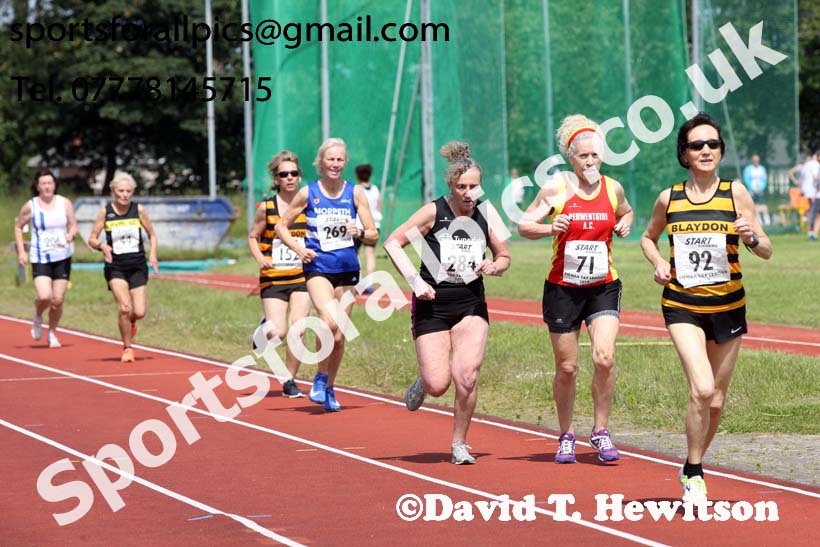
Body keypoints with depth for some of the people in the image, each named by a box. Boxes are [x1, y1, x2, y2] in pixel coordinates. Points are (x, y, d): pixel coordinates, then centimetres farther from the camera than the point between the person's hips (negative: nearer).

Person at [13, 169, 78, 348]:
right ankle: (38, 317, 15)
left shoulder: (65, 203, 1)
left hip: (62, 258, 2)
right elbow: (18, 227, 9)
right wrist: (21, 252, 1)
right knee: (44, 297, -20)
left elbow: (73, 226, 7)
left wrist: (71, 234, -17)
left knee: (58, 300, 2)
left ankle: (52, 333, 24)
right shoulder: (30, 206, -3)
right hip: (40, 258, -2)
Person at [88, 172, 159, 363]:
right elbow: (92, 239, 3)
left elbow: (152, 235, 11)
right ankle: (127, 349, 1)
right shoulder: (105, 212, -2)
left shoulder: (139, 210, 1)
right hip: (115, 267, -2)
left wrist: (152, 253, -6)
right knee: (125, 307, -18)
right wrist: (102, 245, -19)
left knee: (139, 312, -6)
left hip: (137, 266, 2)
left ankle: (130, 322, 33)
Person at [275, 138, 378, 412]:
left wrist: (359, 232, -19)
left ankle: (329, 389, 26)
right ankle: (320, 377, -4)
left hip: (347, 269, 3)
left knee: (339, 336, 7)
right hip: (318, 268, -3)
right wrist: (299, 248, -9)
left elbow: (373, 235, 3)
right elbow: (281, 226, 7)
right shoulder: (308, 193, -1)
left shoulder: (355, 193, 2)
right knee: (330, 322, -25)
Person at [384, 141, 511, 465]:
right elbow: (392, 243, -6)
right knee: (438, 386, -8)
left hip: (471, 304, 2)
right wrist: (415, 281, -15)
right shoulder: (434, 212, -9)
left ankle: (459, 444, 3)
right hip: (433, 304, -2)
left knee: (467, 377, -15)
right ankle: (422, 383, 31)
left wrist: (494, 267, -13)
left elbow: (504, 256, 11)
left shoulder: (486, 214, 0)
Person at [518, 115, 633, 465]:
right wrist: (550, 228, -19)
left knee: (604, 357, -17)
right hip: (563, 288, -1)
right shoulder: (556, 190, -6)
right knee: (567, 367, 4)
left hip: (604, 287, 1)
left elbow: (626, 212, 23)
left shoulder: (613, 189, 2)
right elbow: (523, 225, 0)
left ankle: (601, 430, -1)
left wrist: (624, 224, 1)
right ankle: (566, 435, 24)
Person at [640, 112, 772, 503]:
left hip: (727, 306, 1)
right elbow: (648, 237, 19)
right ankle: (693, 474, -4)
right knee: (702, 389, -20)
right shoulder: (669, 199, 0)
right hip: (682, 306, -1)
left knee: (716, 401, 9)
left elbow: (766, 251, 0)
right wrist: (658, 263, -1)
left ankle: (693, 468, 33)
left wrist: (751, 237, -22)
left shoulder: (736, 193, -2)